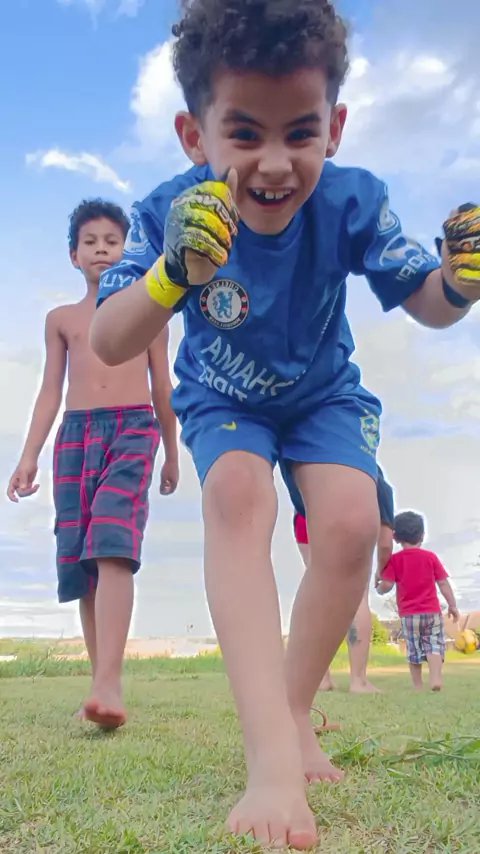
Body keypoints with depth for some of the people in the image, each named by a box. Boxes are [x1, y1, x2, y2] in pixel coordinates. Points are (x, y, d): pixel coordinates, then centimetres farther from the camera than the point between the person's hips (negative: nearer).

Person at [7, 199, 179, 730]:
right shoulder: (61, 319, 19)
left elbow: (162, 386, 16)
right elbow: (51, 390, 14)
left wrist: (171, 454, 16)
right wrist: (29, 456, 4)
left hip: (133, 428, -3)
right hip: (75, 432, 3)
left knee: (112, 546, -23)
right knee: (80, 562, 1)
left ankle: (108, 684, -31)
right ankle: (102, 684, 10)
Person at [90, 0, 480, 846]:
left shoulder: (350, 202, -25)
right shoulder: (171, 213, -27)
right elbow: (107, 347, -34)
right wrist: (171, 278, -54)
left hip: (324, 394, 2)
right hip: (222, 399, -1)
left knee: (351, 523, -21)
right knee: (236, 491, -32)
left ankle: (293, 711, 5)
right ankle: (272, 754, -32)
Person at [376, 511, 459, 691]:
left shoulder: (394, 559, -2)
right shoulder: (430, 556, 2)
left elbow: (386, 585, -9)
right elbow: (443, 583, 2)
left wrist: (378, 588, 12)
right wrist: (452, 605, 9)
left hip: (408, 613, 0)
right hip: (432, 611, 1)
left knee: (413, 649, 9)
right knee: (434, 645, 4)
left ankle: (417, 685, 8)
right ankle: (435, 678, -16)